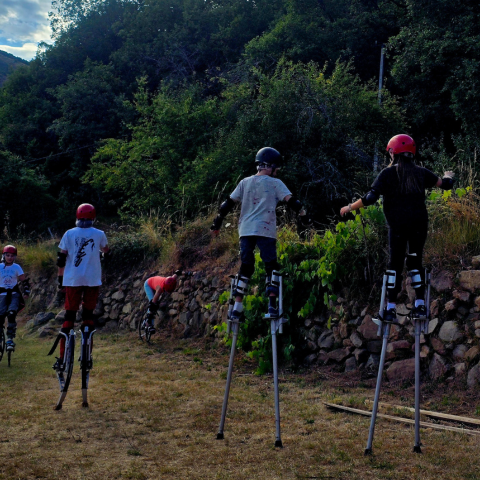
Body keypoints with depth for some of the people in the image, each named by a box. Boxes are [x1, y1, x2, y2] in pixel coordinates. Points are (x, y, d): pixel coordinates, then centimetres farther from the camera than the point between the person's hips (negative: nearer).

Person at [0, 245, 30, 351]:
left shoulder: (17, 267, 2)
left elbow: (24, 280, 5)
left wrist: (26, 290, -8)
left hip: (14, 293, -1)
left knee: (11, 314, -21)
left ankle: (10, 339, -13)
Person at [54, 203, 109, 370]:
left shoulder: (69, 234, -1)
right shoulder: (99, 234, 1)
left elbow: (61, 259, 0)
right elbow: (105, 250, 23)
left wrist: (60, 277, 11)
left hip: (72, 280, 0)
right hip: (92, 280, 0)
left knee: (69, 317, 5)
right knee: (88, 316, 10)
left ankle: (62, 358, 1)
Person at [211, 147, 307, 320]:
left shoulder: (245, 182, 13)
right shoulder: (275, 183, 2)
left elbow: (228, 204, 13)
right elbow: (291, 200, -4)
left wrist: (217, 224, 20)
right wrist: (300, 209, 18)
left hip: (245, 231, 4)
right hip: (266, 232, -4)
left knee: (245, 268, 10)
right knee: (271, 268, 4)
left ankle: (237, 308, 6)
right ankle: (272, 305, -7)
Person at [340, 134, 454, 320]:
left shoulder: (388, 173, -5)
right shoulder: (421, 172, 6)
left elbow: (370, 197, -13)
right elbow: (445, 184, 19)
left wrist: (349, 208, -1)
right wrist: (448, 176, 42)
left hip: (398, 226, -3)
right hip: (419, 224, 3)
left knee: (395, 264, 4)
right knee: (415, 262, 15)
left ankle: (391, 309, 3)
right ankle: (420, 305, 12)